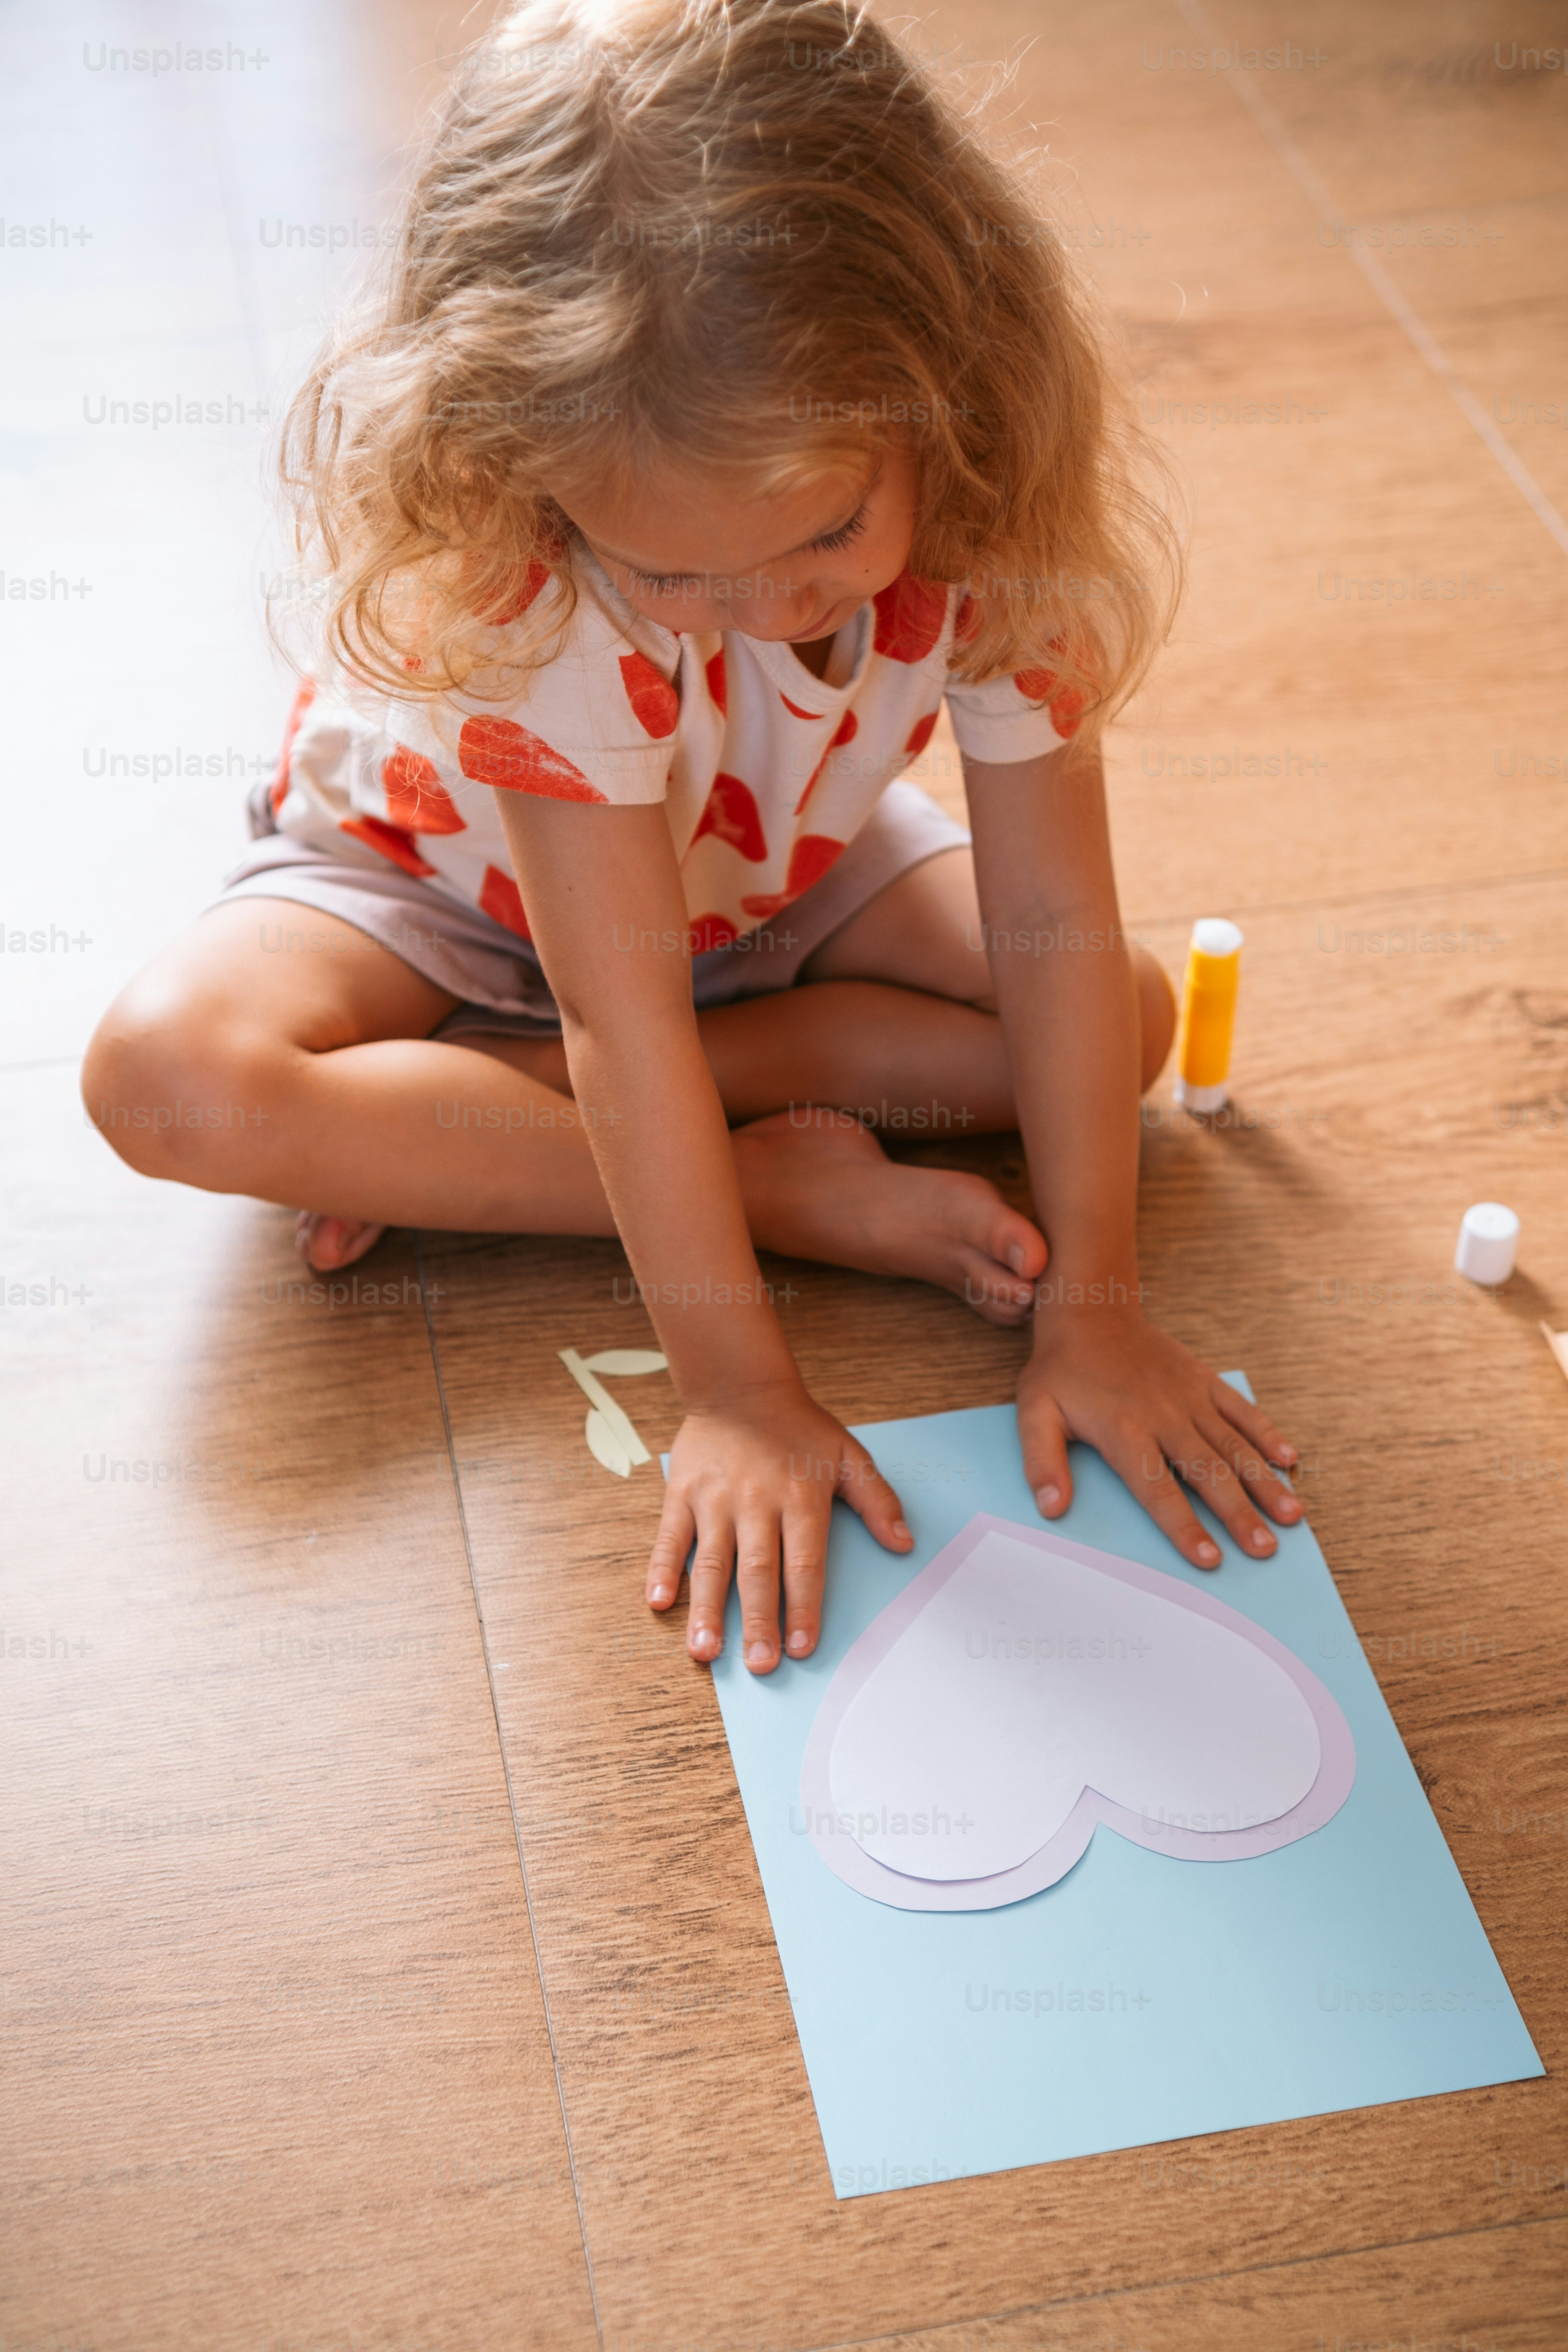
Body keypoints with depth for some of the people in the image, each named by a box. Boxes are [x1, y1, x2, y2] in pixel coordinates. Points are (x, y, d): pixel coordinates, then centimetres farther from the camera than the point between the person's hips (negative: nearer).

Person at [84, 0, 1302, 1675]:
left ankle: (436, 1118, -18)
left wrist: (1092, 1308, -27)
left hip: (768, 871, 4)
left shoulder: (986, 513, -30)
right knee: (168, 1073, -31)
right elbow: (625, 1012, -38)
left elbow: (1053, 925, -26)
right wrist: (737, 1390, -38)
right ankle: (798, 1184, -24)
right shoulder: (532, 584, -38)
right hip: (442, 876, -3)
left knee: (1128, 1014, -16)